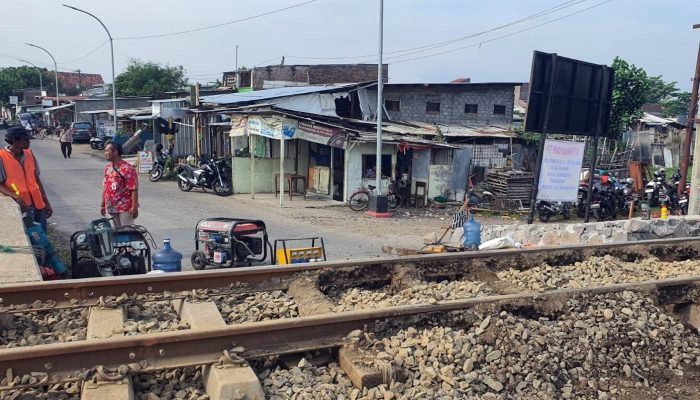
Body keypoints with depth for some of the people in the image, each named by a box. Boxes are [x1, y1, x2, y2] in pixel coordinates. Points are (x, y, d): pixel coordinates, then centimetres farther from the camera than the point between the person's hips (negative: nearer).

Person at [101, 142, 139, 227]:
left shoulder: (127, 168, -15)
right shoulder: (107, 167, 10)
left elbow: (134, 189, -18)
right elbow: (105, 187, 16)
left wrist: (134, 207, -21)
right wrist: (103, 205, 17)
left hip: (125, 208, -7)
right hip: (110, 208, 7)